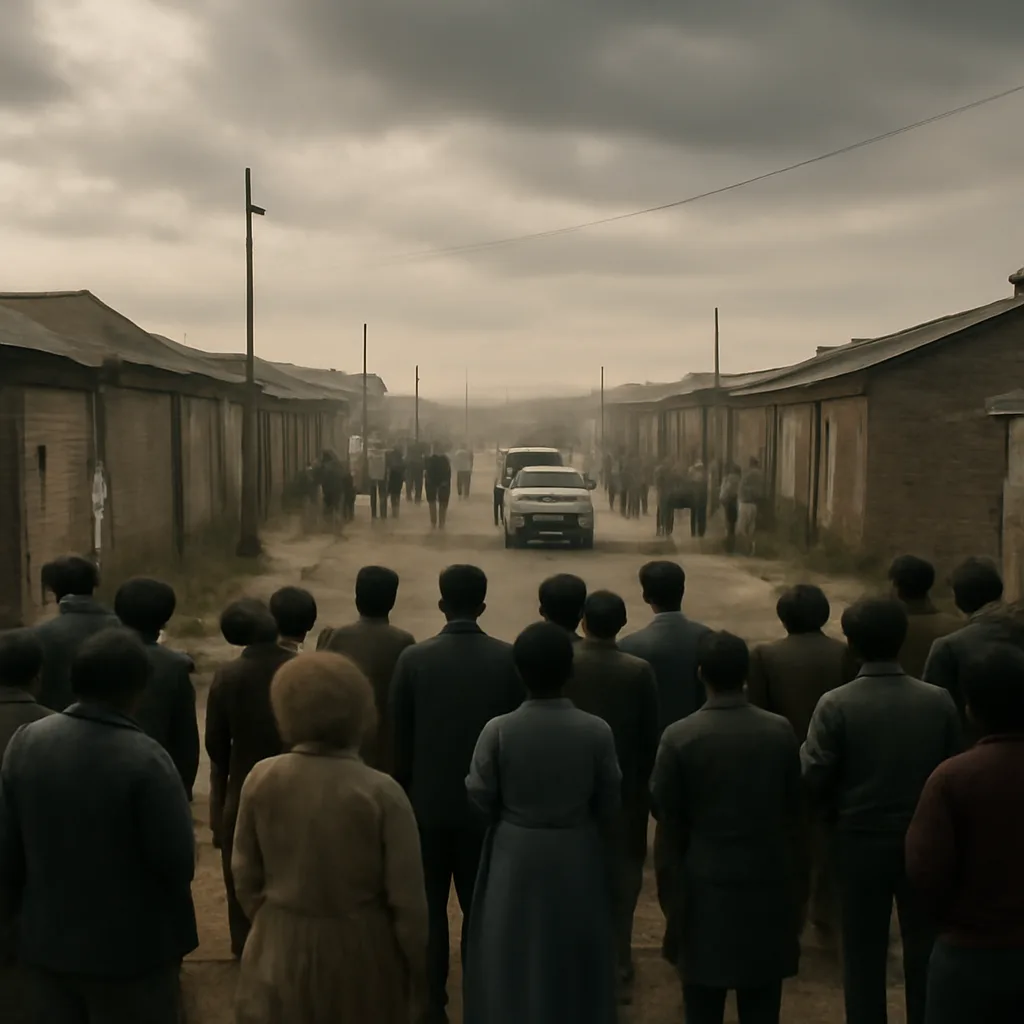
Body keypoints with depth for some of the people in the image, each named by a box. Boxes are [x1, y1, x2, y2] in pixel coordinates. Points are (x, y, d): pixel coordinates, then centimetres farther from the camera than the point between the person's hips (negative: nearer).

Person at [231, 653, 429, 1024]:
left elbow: (245, 872, 2)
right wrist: (417, 970, 1)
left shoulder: (261, 779, -10)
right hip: (361, 953, -2)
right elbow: (407, 897, -13)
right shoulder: (381, 793, -19)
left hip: (281, 950, 2)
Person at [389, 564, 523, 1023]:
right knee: (481, 907, 12)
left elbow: (399, 739, -4)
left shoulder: (413, 658, -10)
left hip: (428, 802, 0)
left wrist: (403, 793, 9)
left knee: (428, 908, 12)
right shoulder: (509, 658, -9)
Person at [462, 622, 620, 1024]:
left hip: (515, 859, 0)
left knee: (512, 960, 15)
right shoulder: (597, 732, -14)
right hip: (578, 860, 1)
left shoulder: (498, 730, -15)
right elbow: (609, 807, -5)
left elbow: (480, 800, -8)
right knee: (573, 963, 17)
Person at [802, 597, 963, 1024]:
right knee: (925, 949, 17)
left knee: (863, 953, 12)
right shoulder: (939, 701, -9)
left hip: (860, 841, -2)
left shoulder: (836, 705, -16)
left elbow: (814, 781, -14)